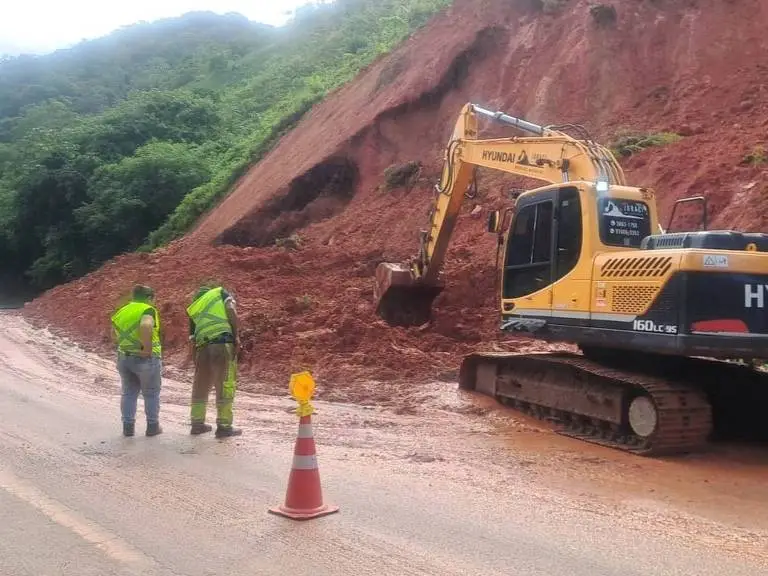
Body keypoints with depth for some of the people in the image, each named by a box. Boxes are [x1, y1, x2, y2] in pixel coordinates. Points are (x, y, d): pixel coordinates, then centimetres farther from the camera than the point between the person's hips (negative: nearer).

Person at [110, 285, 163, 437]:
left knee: (129, 393, 16)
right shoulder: (148, 310, -12)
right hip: (146, 359, -6)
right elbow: (146, 326, -32)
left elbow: (114, 334, 16)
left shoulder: (121, 311, 10)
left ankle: (128, 426, 18)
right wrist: (147, 348, -24)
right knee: (151, 394, 8)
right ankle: (152, 426, 15)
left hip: (124, 358, 6)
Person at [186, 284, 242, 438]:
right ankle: (224, 426, 4)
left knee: (200, 386, 17)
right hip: (223, 342, -5)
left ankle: (197, 424, 29)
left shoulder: (193, 310, 28)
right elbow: (231, 310, -4)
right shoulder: (220, 292, 18)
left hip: (203, 346, 5)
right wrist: (236, 335, -4)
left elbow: (192, 342, 22)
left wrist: (196, 364, 25)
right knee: (225, 385, 1)